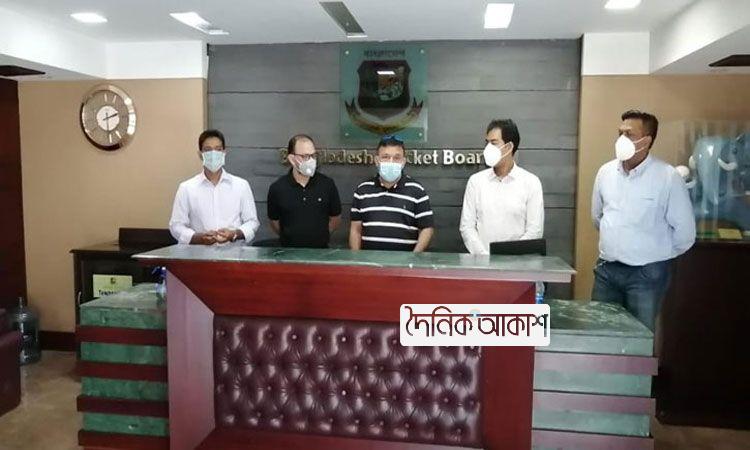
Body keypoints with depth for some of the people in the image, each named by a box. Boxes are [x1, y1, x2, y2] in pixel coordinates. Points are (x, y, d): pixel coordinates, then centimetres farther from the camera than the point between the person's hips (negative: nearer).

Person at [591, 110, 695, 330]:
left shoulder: (668, 177, -12)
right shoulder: (606, 172, 2)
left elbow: (684, 232, -6)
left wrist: (657, 253, 5)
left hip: (647, 273, -4)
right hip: (607, 269, 4)